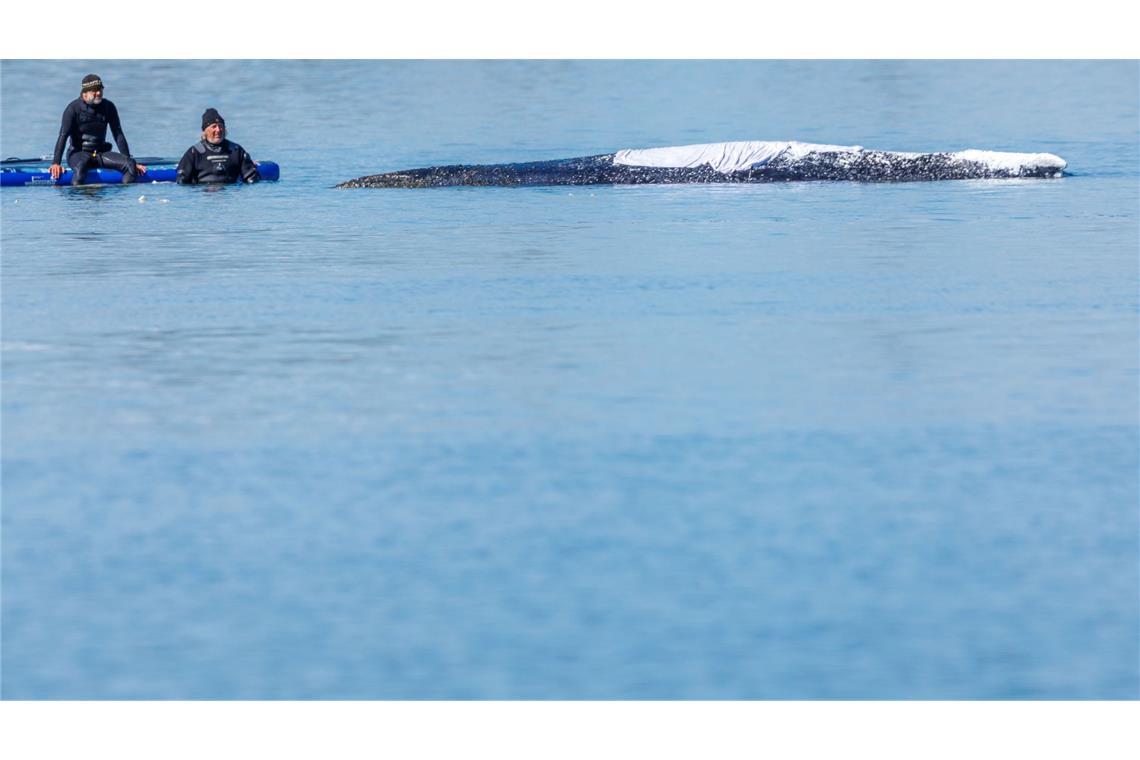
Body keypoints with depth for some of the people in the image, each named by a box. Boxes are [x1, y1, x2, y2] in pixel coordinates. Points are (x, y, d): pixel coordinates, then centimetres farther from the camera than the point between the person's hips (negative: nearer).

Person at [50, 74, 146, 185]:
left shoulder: (108, 107, 4)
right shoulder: (73, 108, -8)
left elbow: (118, 135, 7)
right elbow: (63, 136, -14)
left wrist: (129, 160, 1)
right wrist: (55, 163, -25)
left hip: (100, 153, 4)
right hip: (78, 153, -4)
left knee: (130, 164, -19)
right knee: (81, 166, -40)